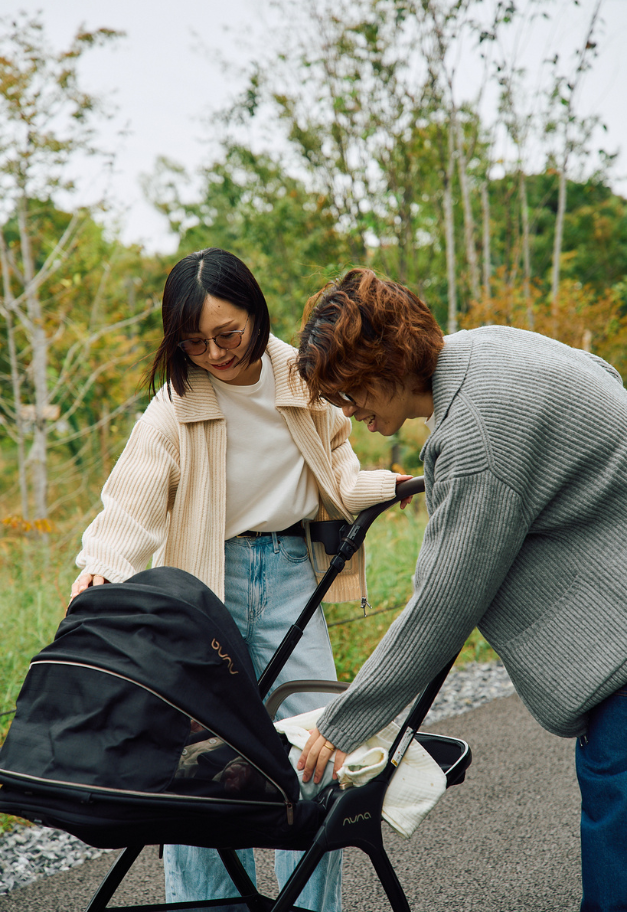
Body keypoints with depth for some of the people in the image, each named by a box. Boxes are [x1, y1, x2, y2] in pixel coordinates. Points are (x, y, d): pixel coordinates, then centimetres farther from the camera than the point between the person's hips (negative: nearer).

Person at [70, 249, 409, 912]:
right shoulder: (174, 408, -12)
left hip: (289, 566, 3)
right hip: (207, 578, -2)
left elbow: (333, 461, 15)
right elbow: (132, 505, -20)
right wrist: (102, 568, -38)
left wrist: (382, 486, -3)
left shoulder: (304, 378, -2)